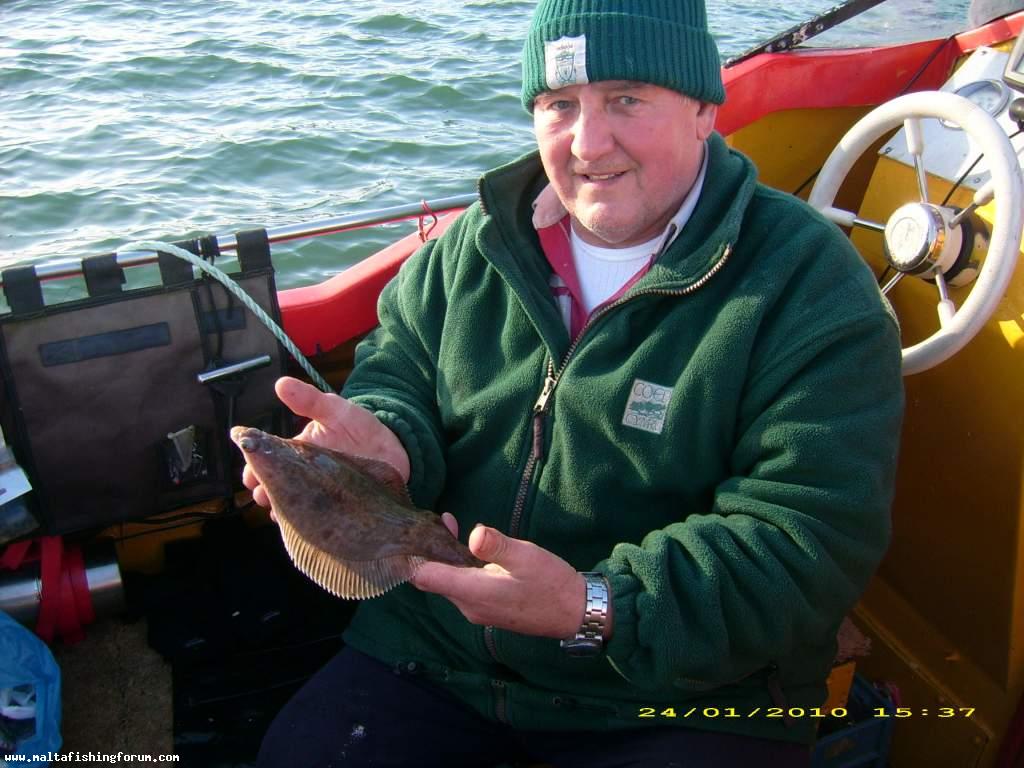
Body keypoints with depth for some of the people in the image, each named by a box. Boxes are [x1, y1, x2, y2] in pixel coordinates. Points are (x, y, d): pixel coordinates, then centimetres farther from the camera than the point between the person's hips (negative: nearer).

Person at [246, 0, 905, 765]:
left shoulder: (810, 286, -15)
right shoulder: (479, 242, 2)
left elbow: (814, 542, -20)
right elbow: (399, 366, 8)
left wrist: (596, 608, -31)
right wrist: (384, 437, -17)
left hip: (689, 689, -3)